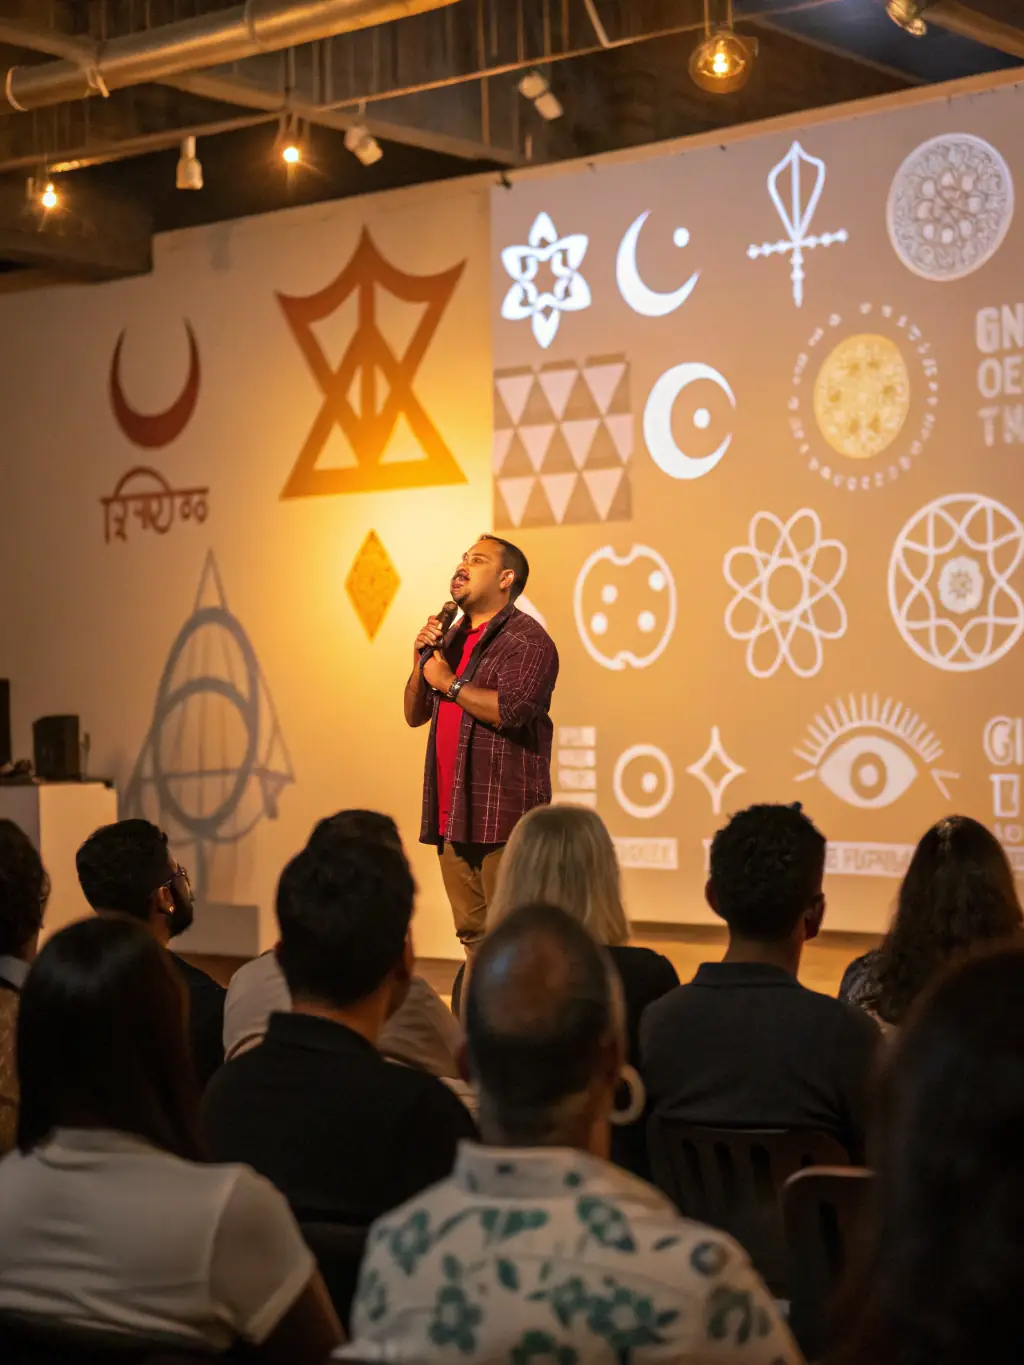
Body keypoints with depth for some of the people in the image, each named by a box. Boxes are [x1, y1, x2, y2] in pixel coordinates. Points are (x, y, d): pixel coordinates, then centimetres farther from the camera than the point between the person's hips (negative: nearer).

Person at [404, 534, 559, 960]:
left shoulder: (526, 638, -7)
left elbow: (510, 709, -22)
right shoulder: (454, 639, 19)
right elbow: (415, 715, 20)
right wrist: (420, 662, 3)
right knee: (474, 936, 11)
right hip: (453, 814, 8)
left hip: (503, 815, -8)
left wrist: (449, 682, -9)